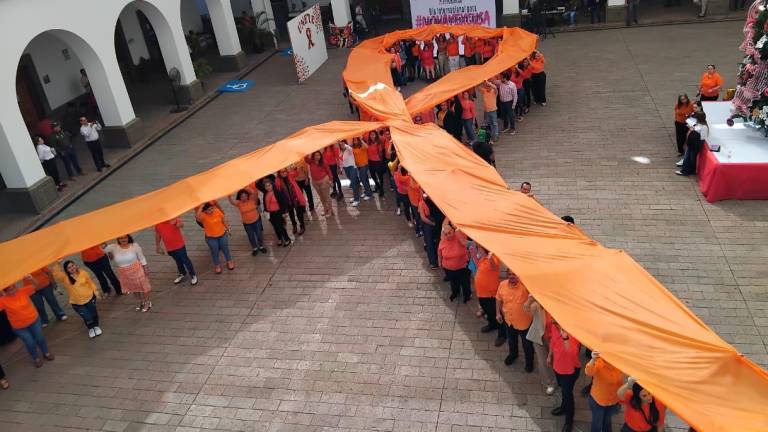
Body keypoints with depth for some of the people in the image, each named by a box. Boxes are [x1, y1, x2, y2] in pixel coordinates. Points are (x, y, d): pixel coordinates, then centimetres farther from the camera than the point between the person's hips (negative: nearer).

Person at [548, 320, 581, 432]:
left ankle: (569, 420, 33)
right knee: (563, 389, 28)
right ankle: (564, 407, 55)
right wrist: (550, 356, 16)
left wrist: (565, 336, -54)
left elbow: (571, 352, -45)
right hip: (558, 364, 6)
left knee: (567, 392, 11)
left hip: (570, 369, -6)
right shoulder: (554, 326, -15)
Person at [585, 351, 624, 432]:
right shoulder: (598, 363, -27)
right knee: (597, 424, 10)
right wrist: (593, 359, -69)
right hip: (597, 400, -3)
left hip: (613, 401, 3)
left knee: (607, 422, 26)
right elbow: (588, 372, -50)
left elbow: (621, 383, 1)